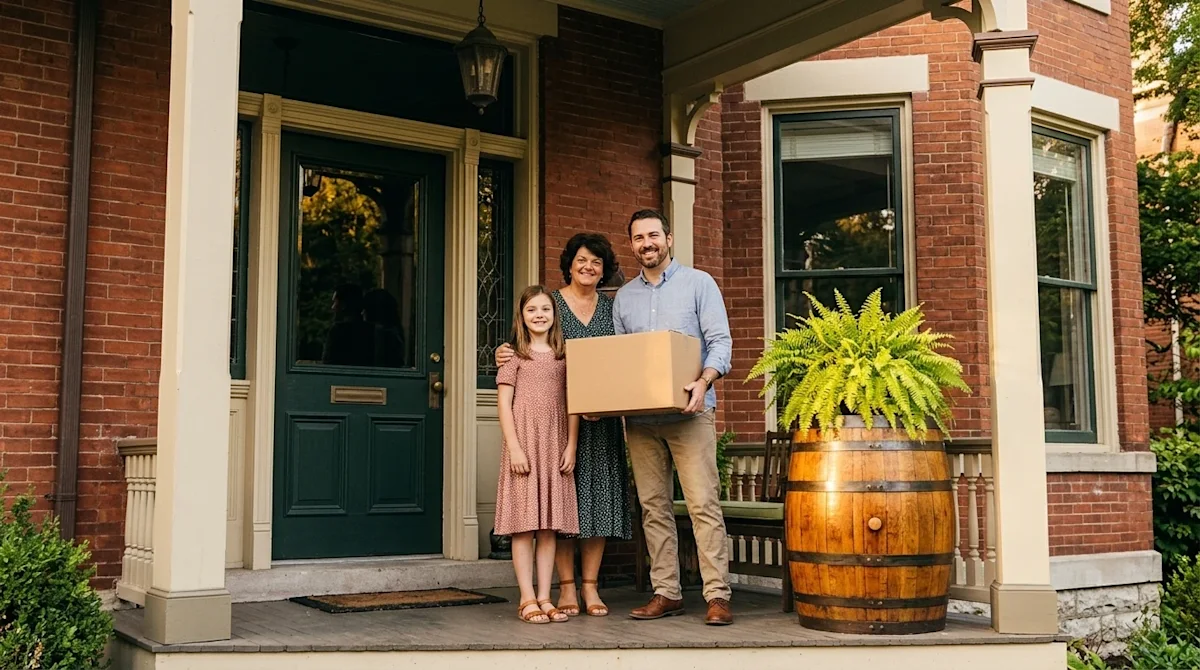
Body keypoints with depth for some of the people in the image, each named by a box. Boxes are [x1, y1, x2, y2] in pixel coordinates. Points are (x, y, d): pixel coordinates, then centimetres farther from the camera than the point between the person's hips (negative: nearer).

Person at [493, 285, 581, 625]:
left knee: (550, 525, 5)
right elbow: (504, 404, -2)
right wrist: (514, 448, -10)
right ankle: (527, 599, 3)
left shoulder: (563, 356, 12)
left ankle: (545, 597, 11)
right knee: (524, 524, -2)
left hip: (555, 446, 3)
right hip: (523, 444, -3)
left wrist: (571, 445, 1)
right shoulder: (514, 356, 3)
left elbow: (571, 404, 10)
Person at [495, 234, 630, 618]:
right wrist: (505, 357, -17)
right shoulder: (550, 303, 4)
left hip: (601, 417, 3)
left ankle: (590, 586, 8)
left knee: (598, 493, 1)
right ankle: (566, 586, 6)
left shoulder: (612, 308, 13)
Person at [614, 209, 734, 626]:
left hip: (688, 413, -4)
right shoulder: (624, 297, 17)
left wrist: (704, 381, -21)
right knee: (653, 506, 5)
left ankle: (717, 595, -7)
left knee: (703, 502, -9)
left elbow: (720, 341, -3)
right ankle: (666, 593, 12)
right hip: (640, 417, 5)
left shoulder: (698, 283, 5)